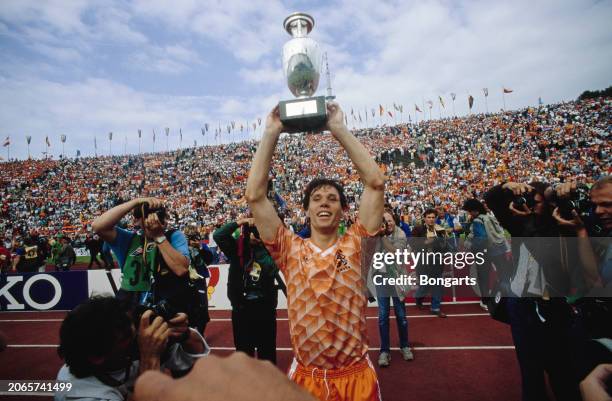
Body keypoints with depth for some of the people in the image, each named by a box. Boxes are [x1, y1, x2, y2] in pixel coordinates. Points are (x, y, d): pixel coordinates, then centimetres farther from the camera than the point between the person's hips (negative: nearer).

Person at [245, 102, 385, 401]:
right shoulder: (290, 250, -6)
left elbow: (375, 182, -14)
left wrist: (339, 129, -13)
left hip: (357, 376, 0)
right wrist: (271, 133, -12)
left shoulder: (354, 245, -6)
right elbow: (254, 195, -13)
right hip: (305, 377, 1)